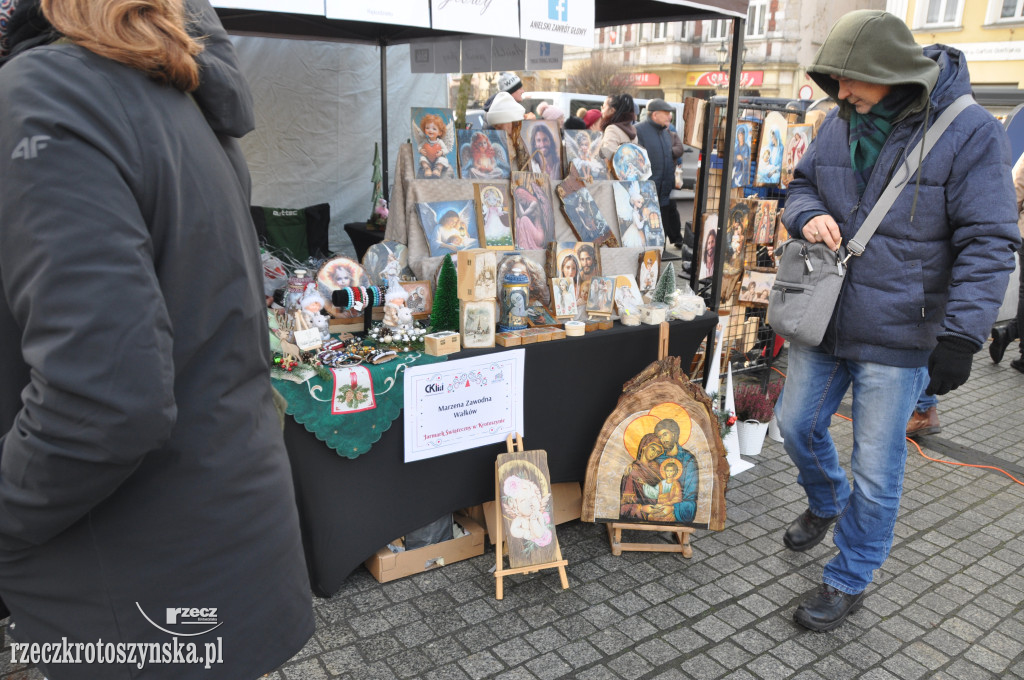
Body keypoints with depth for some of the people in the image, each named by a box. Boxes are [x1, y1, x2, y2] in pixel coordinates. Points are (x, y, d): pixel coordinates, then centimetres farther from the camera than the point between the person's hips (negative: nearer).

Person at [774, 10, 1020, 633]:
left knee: (876, 472, 5)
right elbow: (803, 182, 16)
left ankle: (849, 581, 26)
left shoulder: (970, 132, -15)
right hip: (823, 320, 6)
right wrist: (807, 214, -8)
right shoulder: (841, 122, 2)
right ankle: (826, 502, 51)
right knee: (798, 424, 19)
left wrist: (960, 336, -22)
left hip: (896, 337, -5)